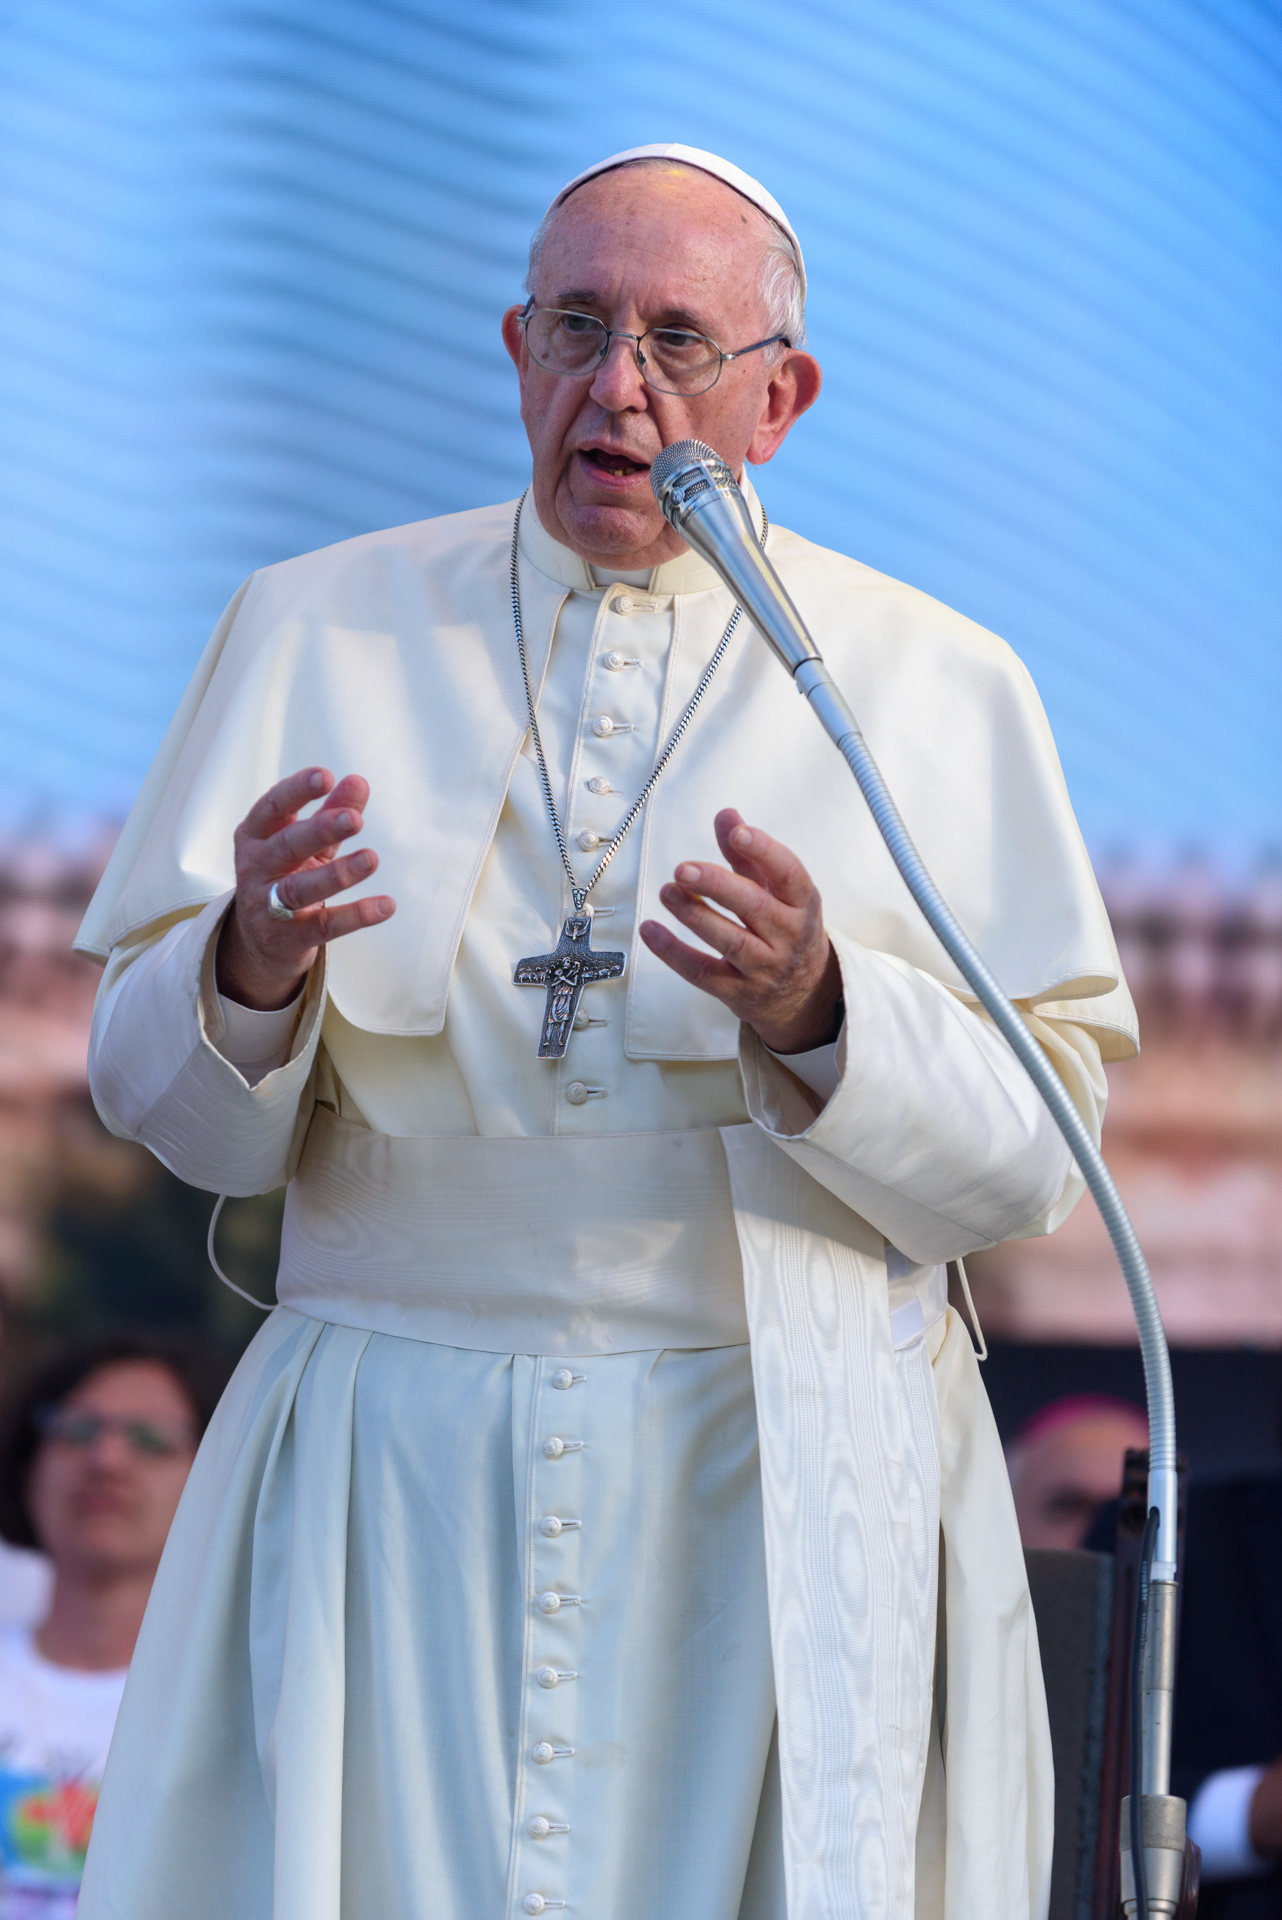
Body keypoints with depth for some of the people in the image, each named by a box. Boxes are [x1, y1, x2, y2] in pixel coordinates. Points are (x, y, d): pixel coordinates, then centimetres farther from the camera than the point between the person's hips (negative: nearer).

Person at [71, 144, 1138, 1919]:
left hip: (782, 1487, -1)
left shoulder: (931, 685, 4)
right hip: (391, 1471, 1)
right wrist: (253, 966, -17)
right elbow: (164, 1101, 5)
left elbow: (1039, 1152, -2)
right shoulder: (317, 631, 8)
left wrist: (820, 1016, -20)